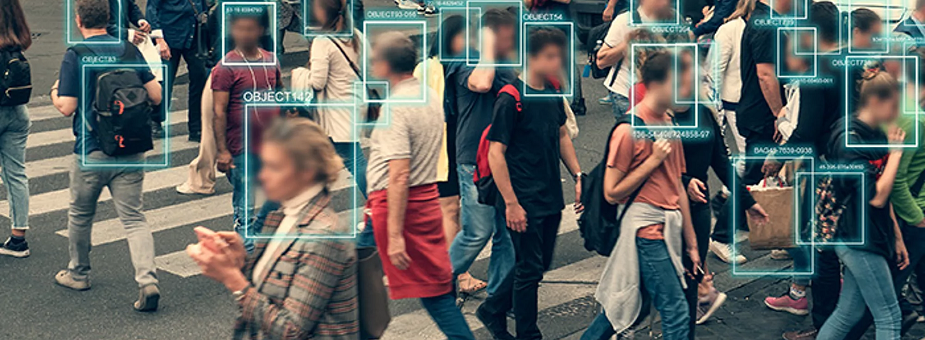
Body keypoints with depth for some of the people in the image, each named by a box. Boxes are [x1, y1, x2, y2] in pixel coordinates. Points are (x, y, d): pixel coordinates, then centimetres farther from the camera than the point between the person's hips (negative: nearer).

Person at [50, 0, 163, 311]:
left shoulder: (75, 56, -9)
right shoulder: (129, 50, 2)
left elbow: (67, 108, -11)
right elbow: (156, 96, 1)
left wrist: (55, 92, 11)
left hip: (91, 151, -2)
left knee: (80, 215, 19)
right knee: (133, 217, 3)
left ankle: (78, 273, 35)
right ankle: (148, 280, -14)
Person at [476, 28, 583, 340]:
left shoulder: (552, 94, 6)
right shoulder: (511, 100, -16)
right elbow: (495, 153, -16)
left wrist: (578, 176, 14)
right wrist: (511, 204, -18)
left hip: (551, 198, 8)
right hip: (525, 203, -8)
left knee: (539, 264, 16)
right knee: (529, 268, 1)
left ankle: (493, 310, 35)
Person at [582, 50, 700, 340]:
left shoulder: (669, 124, 12)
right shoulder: (629, 130, -13)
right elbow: (612, 193, -13)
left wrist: (691, 243, 16)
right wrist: (653, 160, -16)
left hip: (668, 229, 8)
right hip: (646, 230, -8)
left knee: (622, 301, 16)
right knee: (676, 312, -7)